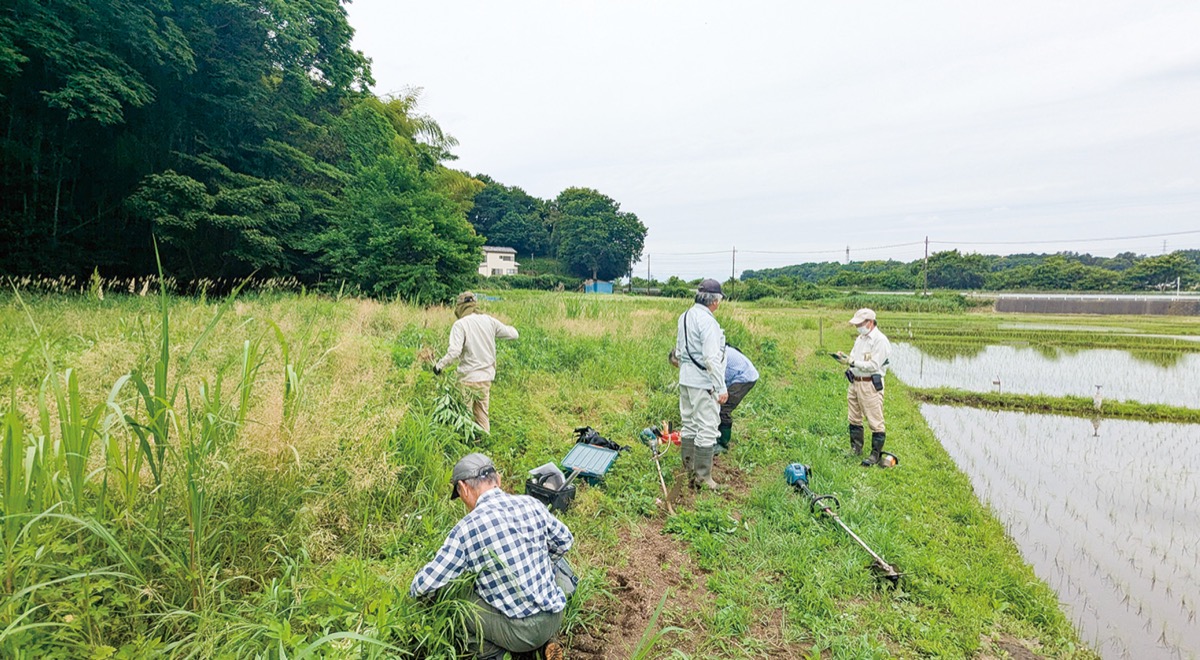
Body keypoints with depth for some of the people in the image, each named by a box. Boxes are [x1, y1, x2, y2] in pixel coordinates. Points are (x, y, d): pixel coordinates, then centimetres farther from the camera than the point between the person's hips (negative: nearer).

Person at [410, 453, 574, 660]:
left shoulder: (468, 528, -16)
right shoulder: (531, 503, -3)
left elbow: (427, 583, -10)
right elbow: (565, 541, 12)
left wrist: (413, 591, 13)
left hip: (520, 632, -4)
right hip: (554, 617, 5)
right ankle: (545, 642, 16)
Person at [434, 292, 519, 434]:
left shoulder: (460, 324, -13)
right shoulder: (489, 321, 1)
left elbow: (454, 351, -21)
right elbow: (513, 334, 6)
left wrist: (439, 365, -8)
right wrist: (510, 328, 28)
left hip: (469, 377, -5)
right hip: (487, 376, 5)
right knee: (482, 413, 16)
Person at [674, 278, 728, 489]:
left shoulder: (684, 317, 10)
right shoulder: (707, 321, -18)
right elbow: (711, 358, -22)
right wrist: (722, 388, -19)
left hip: (685, 379, 9)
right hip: (703, 382, -9)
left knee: (689, 425, 16)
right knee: (707, 429, -2)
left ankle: (688, 471, 25)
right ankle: (702, 477, 4)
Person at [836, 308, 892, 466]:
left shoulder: (880, 340, -14)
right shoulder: (860, 338, 13)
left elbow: (873, 365, -21)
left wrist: (852, 362, -24)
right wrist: (845, 357, -3)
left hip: (870, 385, -9)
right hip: (855, 382, 9)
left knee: (875, 421, -1)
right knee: (854, 418, 16)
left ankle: (876, 454, 8)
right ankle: (856, 449, 29)